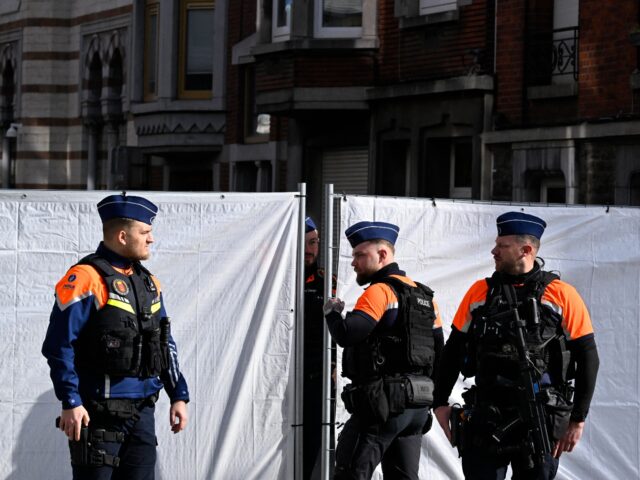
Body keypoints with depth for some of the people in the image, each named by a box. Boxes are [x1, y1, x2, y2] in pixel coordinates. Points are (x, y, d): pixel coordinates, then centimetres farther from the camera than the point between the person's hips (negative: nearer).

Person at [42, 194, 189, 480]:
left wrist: (178, 395, 15)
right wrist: (70, 402, -20)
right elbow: (58, 346, -16)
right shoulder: (86, 279, -12)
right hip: (98, 413, -8)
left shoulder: (147, 282, 14)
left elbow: (165, 344, 21)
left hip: (142, 411, 8)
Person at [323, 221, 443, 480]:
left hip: (382, 403, -9)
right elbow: (438, 351, 19)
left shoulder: (380, 291, -10)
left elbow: (346, 335, -22)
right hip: (418, 406, 9)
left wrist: (332, 311, -2)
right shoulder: (424, 296, 18)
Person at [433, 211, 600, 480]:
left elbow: (587, 358, -2)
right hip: (486, 415, 2)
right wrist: (440, 402, 10)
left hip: (540, 419, -2)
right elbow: (453, 350, 14)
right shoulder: (480, 292, 7)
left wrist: (578, 419, -5)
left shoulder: (561, 296, -2)